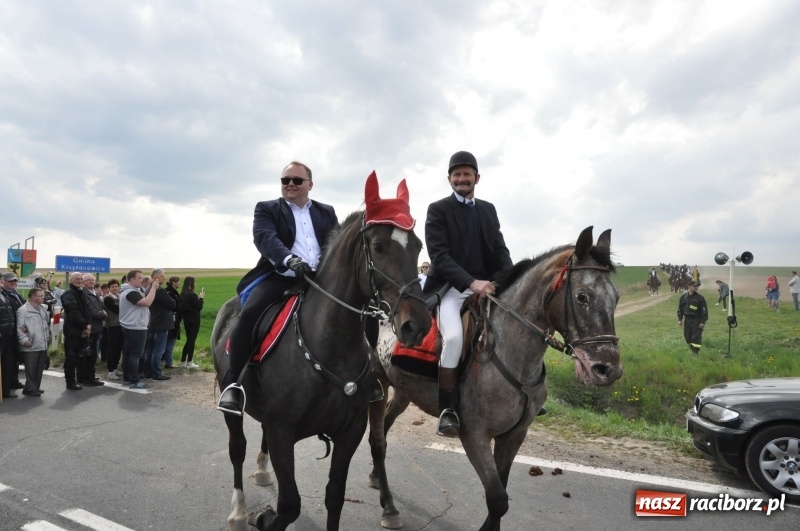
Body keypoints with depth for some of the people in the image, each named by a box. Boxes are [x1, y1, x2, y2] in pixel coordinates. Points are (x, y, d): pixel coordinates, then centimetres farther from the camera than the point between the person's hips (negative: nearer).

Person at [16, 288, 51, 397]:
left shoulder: (44, 308, 14)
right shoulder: (23, 310, -9)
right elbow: (19, 328, -13)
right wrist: (24, 339, -19)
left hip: (43, 345, 7)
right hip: (31, 346, -7)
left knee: (40, 368, 13)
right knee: (31, 369, -1)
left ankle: (36, 387, 23)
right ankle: (30, 389, 9)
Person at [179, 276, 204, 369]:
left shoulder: (183, 295, 7)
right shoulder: (192, 295, -17)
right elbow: (199, 307, -12)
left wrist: (198, 298, 11)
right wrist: (201, 298, -1)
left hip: (186, 319, 8)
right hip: (194, 320, -8)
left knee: (188, 340, 16)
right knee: (192, 340, -1)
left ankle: (183, 361, 20)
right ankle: (189, 362, 3)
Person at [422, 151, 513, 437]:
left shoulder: (488, 209, 15)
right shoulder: (437, 210, -1)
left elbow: (500, 250, 10)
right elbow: (439, 256, -13)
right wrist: (471, 282, -27)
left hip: (486, 286, 6)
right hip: (451, 288, -5)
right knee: (454, 337, -28)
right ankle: (447, 411, -14)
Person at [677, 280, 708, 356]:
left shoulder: (700, 298, -6)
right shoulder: (683, 297, 5)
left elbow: (704, 310, -6)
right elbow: (680, 309, 13)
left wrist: (703, 322, -11)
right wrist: (680, 319, 9)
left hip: (696, 320, -4)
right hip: (687, 319, 4)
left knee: (696, 337, -7)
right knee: (687, 336, 10)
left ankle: (696, 352, -1)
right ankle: (692, 349, 29)